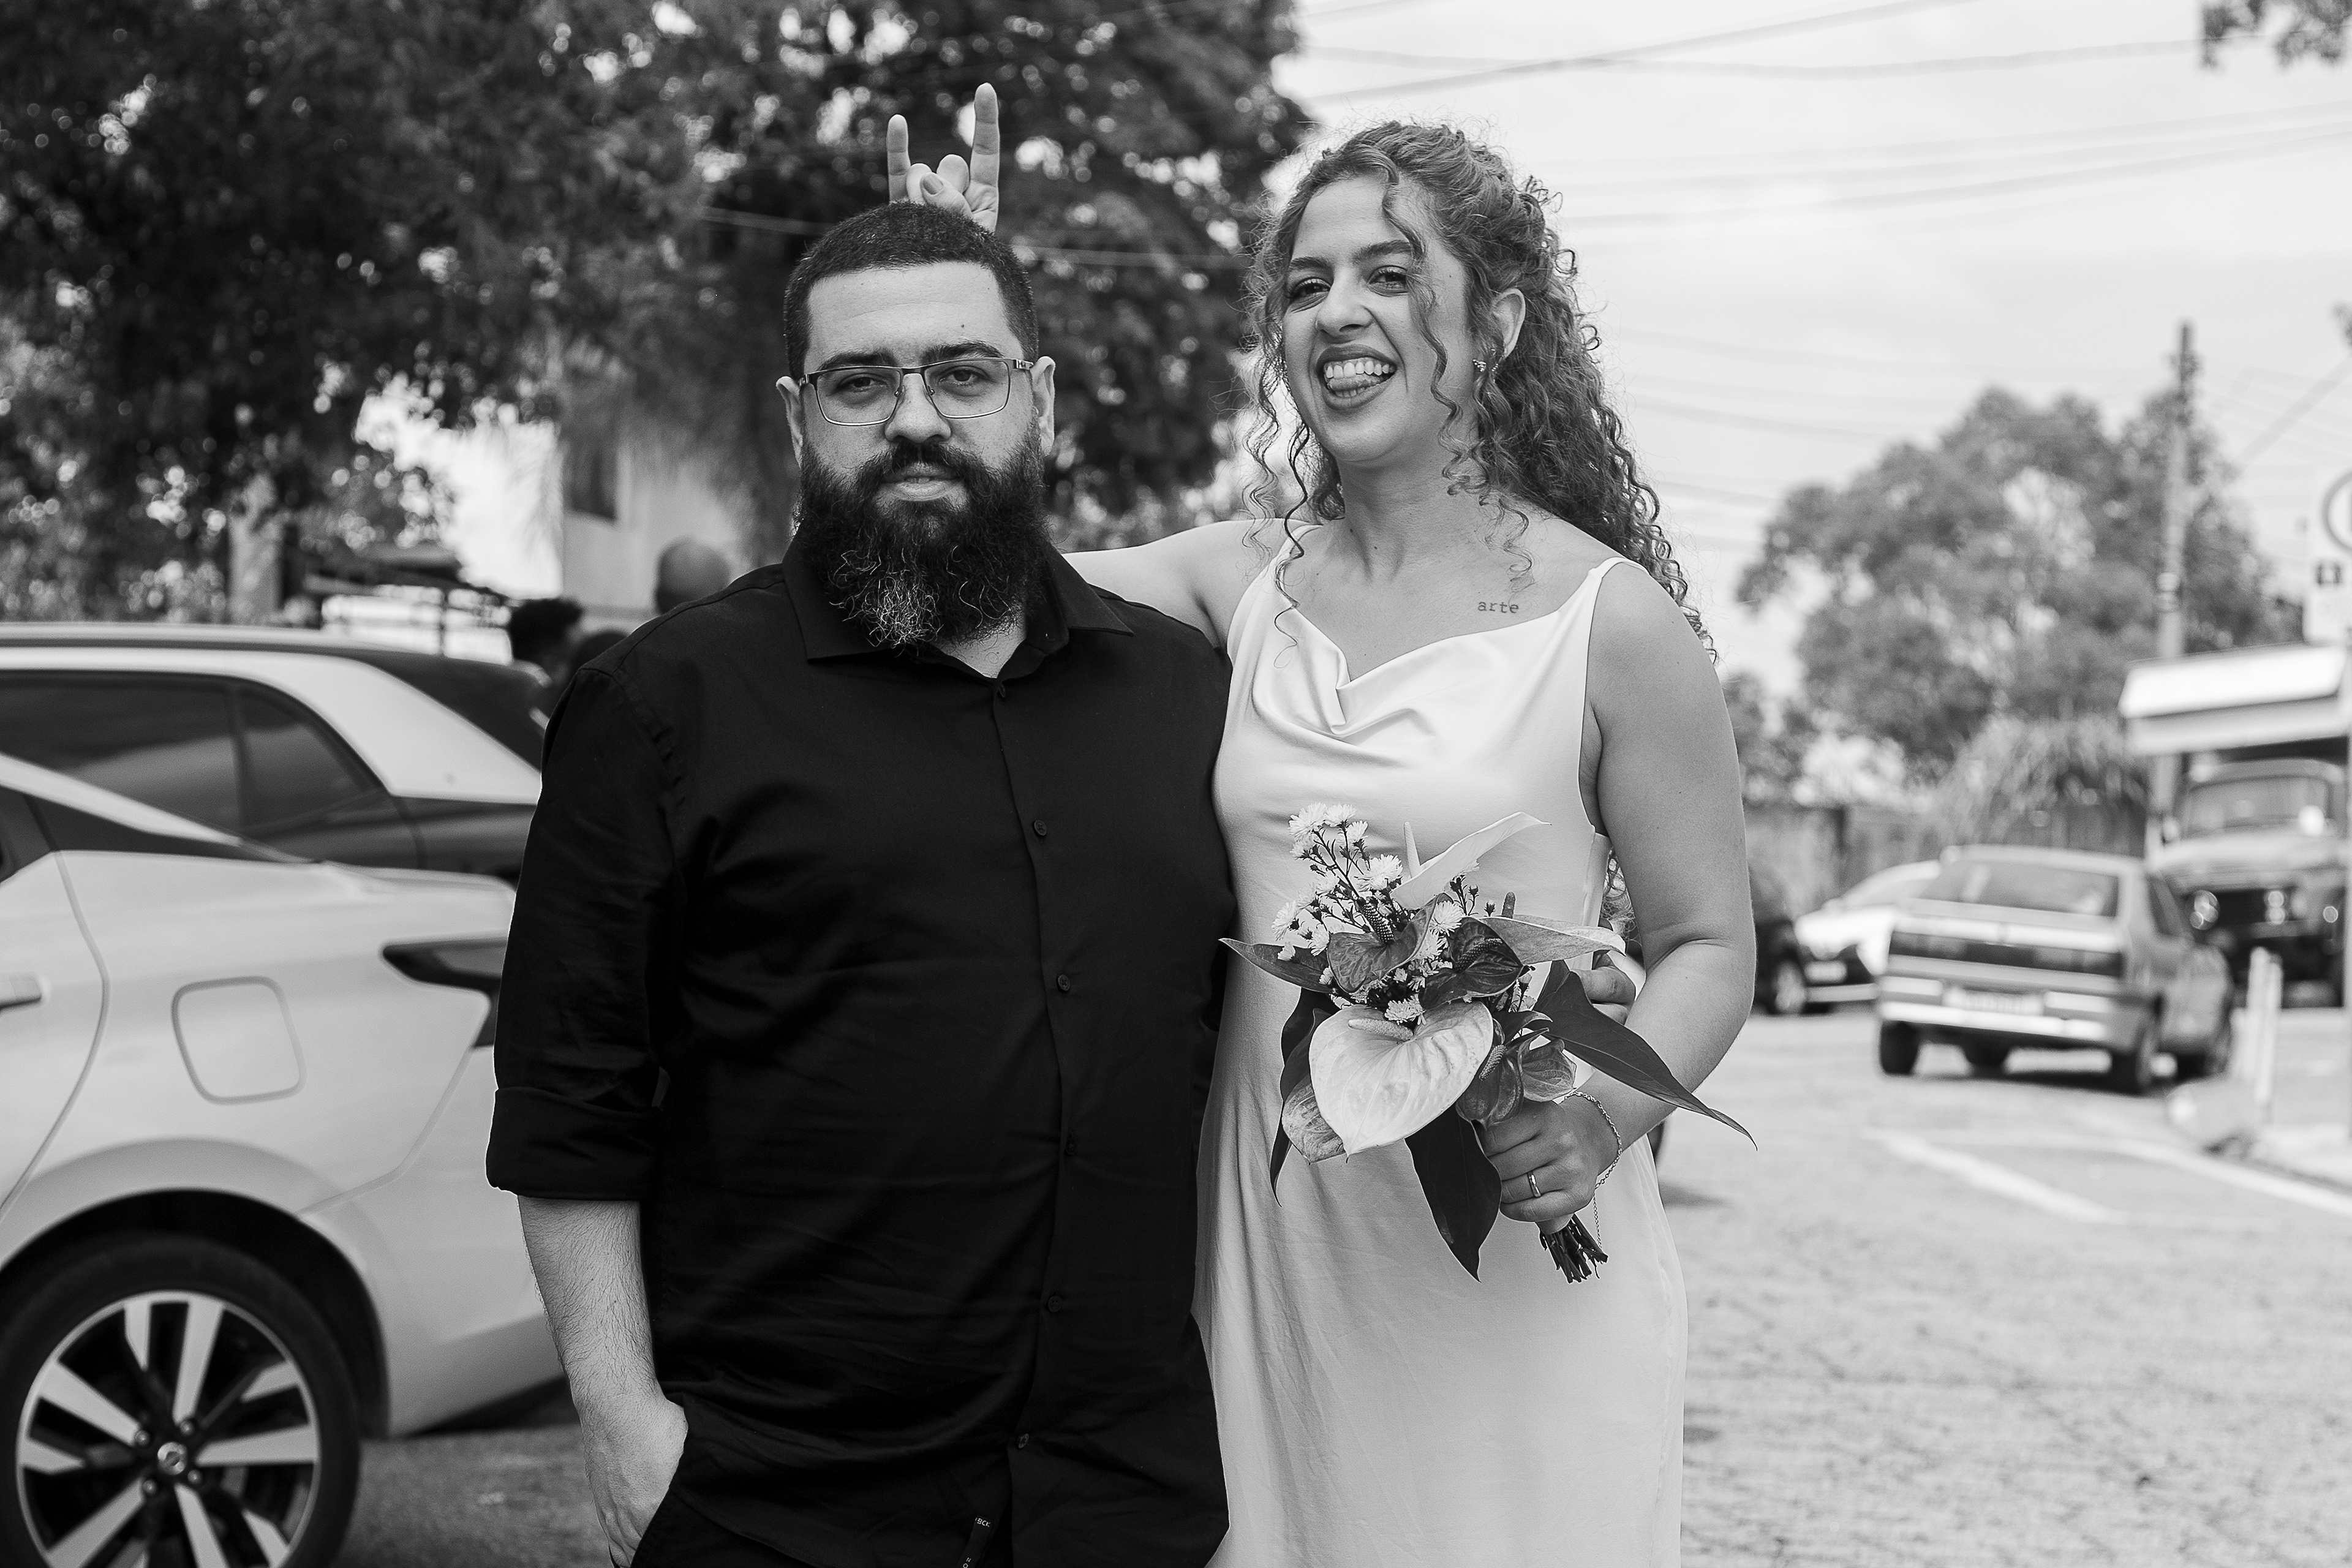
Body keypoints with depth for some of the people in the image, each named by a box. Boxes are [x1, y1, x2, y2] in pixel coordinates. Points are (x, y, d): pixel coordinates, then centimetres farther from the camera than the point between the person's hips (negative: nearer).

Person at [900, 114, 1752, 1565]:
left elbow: (1709, 945, -2)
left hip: (1510, 1247, -3)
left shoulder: (1609, 618, -7)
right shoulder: (1242, 582, 5)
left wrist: (1605, 1115, -20)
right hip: (1266, 1233, 4)